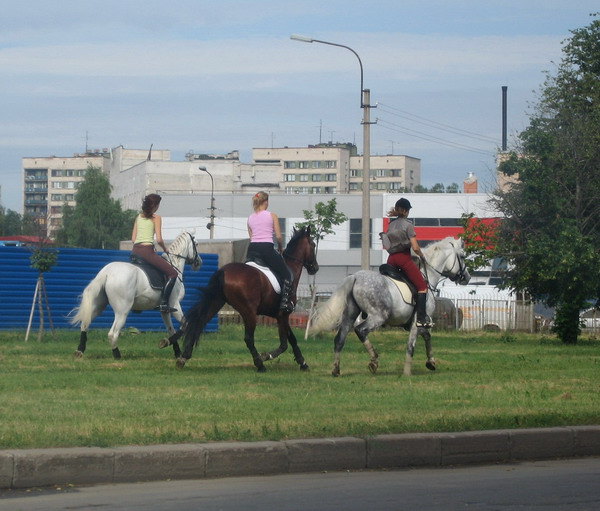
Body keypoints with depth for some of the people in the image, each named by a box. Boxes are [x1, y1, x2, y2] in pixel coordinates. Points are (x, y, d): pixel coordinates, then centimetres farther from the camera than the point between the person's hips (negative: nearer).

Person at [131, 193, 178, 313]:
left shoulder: (138, 217, 16)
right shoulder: (156, 218, -2)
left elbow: (133, 238, 15)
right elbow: (159, 239, -9)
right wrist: (165, 249, 9)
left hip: (135, 250, 7)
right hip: (147, 251, -7)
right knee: (173, 273, -1)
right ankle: (164, 303, -12)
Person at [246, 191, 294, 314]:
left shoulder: (250, 218, 12)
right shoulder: (272, 216, 0)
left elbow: (251, 236, 8)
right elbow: (279, 236, -2)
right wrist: (281, 248, 15)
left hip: (252, 248, 4)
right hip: (267, 248, -4)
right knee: (286, 274, 5)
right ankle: (285, 300, -10)